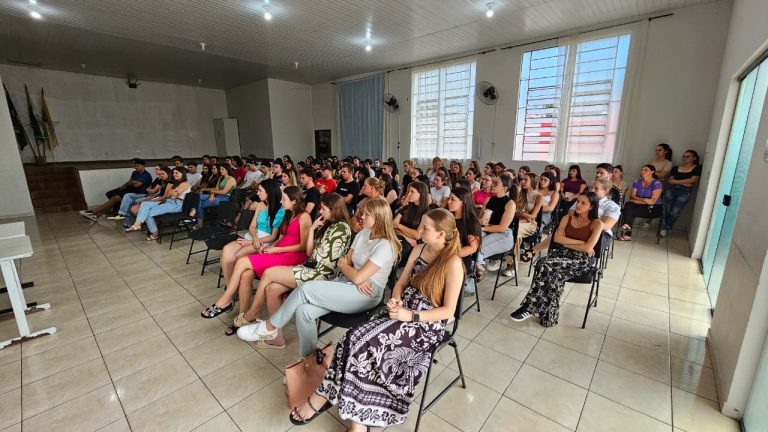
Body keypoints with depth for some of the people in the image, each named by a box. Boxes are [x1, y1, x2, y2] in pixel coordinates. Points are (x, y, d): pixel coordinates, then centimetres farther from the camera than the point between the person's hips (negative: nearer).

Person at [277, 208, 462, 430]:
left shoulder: (453, 263, -14)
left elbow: (448, 311, -14)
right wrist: (396, 300, -10)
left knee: (365, 341, -25)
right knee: (357, 338, -20)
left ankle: (324, 396, -5)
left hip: (426, 325, -6)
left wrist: (410, 315, -22)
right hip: (403, 310, 6)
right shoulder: (420, 249, 7)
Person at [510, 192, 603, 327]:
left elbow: (588, 248, -10)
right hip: (562, 253, 4)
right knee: (554, 272, -34)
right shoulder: (568, 217, 15)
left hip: (581, 260, -4)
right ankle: (547, 312, -30)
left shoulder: (597, 224, 2)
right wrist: (579, 242, -6)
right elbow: (557, 238, 2)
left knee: (549, 265, -33)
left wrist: (566, 243, -1)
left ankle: (531, 307, -26)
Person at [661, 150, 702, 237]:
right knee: (667, 210, -8)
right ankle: (666, 227, 11)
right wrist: (684, 183, -7)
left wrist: (675, 181, -2)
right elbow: (670, 180, 6)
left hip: (684, 192, -2)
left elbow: (692, 180, -4)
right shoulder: (675, 168, 16)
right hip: (671, 189, 2)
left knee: (675, 212, -14)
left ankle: (666, 228, 5)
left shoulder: (697, 168, 9)